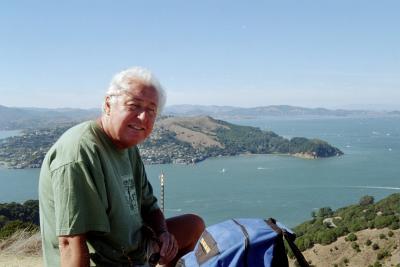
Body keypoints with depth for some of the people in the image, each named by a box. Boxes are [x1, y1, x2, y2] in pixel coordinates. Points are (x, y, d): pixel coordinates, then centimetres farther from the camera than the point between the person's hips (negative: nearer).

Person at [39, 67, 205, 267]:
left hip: (133, 249, 9)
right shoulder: (80, 153, -23)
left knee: (195, 224, 21)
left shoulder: (128, 147, 7)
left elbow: (148, 205, 14)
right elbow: (71, 242, -28)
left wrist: (163, 233, -4)